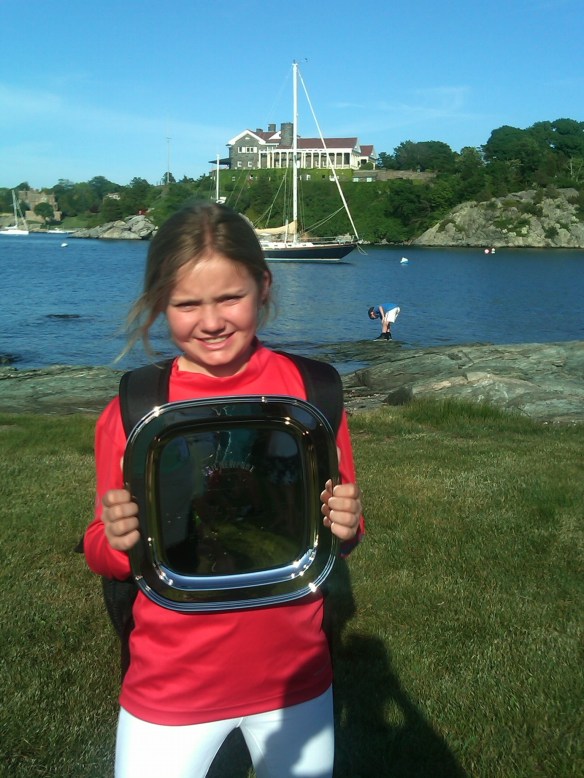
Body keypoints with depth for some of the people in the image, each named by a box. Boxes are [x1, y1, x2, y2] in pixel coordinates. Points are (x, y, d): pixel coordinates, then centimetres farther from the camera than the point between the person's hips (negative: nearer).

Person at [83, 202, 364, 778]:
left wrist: (345, 529, -19)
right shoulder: (129, 414, -12)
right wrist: (116, 540, -22)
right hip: (170, 694, -1)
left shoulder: (313, 391, -9)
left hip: (297, 679, 2)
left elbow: (343, 529, 3)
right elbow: (103, 553, -1)